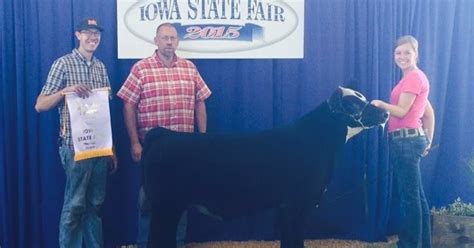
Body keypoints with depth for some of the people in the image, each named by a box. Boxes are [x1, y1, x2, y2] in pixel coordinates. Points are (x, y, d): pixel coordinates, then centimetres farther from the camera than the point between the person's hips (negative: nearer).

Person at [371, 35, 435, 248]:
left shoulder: (414, 77, -13)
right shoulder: (414, 78, 17)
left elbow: (401, 111, -18)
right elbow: (429, 112, 20)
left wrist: (380, 104, -5)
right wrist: (428, 141, 21)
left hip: (406, 141, -11)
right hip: (407, 141, 11)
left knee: (409, 196, -4)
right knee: (416, 195, 15)